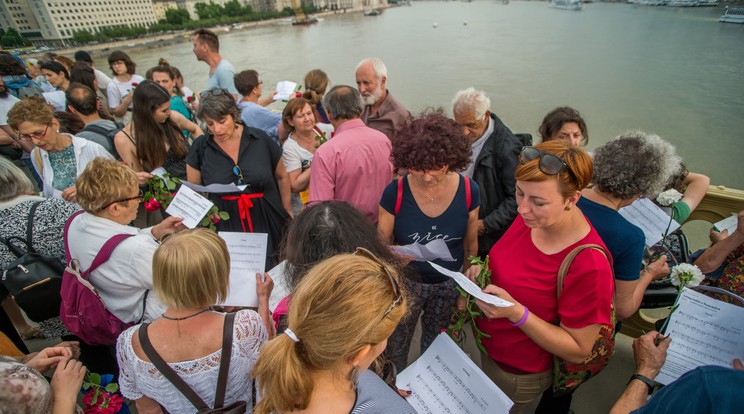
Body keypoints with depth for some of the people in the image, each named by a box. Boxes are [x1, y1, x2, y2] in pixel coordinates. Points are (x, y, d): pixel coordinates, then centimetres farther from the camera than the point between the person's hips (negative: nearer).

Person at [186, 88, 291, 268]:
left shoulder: (260, 140, -3)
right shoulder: (200, 148, -1)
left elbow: (282, 177, 10)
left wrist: (288, 212, 14)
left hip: (268, 227, 0)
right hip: (225, 229, 0)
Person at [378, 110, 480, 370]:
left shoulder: (468, 191, -15)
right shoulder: (395, 193, -21)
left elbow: (470, 245, -1)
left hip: (449, 284, 2)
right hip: (406, 282, -1)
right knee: (395, 351, 16)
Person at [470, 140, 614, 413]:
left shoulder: (589, 266, -33)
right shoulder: (530, 217, -15)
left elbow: (579, 350, -21)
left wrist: (517, 313, -35)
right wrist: (482, 271, -16)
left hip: (517, 375, -5)